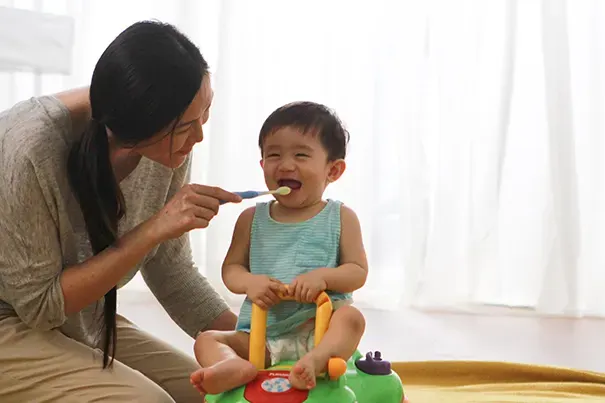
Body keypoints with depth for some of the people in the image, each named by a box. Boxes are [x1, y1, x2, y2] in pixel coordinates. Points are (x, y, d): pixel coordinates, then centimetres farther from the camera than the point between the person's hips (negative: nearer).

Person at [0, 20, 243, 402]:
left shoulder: (171, 143, -13)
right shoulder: (32, 147, -31)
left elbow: (171, 272, -3)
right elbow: (37, 303, -23)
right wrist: (152, 230, -30)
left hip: (83, 323, 6)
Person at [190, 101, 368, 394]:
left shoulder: (341, 218, 3)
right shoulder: (252, 219, 9)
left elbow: (358, 271, 0)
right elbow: (230, 268, 8)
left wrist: (322, 276, -20)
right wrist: (249, 282, -15)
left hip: (319, 329, -2)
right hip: (262, 333, 3)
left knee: (351, 317, -30)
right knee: (206, 339, -15)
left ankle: (316, 361, -50)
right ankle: (238, 367, -44)